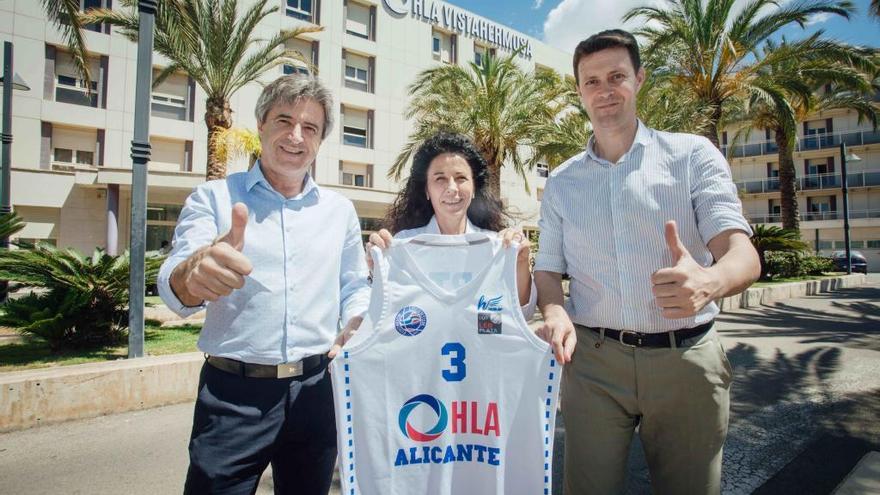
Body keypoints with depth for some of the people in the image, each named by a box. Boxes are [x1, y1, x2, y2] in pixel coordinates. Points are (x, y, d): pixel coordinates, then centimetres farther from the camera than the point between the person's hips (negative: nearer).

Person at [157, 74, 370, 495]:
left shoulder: (339, 210, 7)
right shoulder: (213, 197, -2)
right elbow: (174, 288, -15)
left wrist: (359, 324, -8)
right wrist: (194, 272, -39)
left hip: (313, 391, 3)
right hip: (232, 393, -3)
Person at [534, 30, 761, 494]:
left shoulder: (693, 154, 0)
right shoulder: (561, 182, 7)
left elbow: (742, 253, -11)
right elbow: (548, 270, 8)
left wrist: (709, 280, -35)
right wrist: (555, 312, -15)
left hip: (687, 360, 0)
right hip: (593, 361, 1)